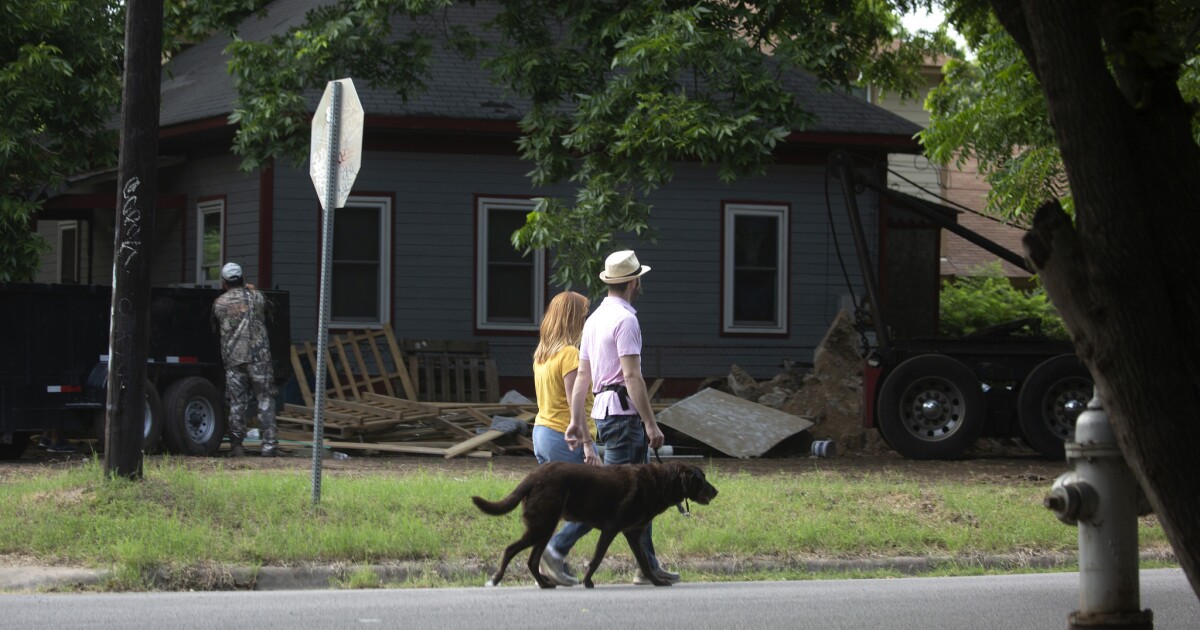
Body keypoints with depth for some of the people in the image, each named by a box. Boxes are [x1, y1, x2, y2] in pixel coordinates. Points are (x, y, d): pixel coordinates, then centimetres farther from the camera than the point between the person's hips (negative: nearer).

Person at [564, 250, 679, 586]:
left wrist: (576, 421, 19)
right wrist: (651, 424, -17)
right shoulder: (625, 319, -13)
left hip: (603, 408, 10)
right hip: (623, 413, -10)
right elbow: (632, 376, -18)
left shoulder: (595, 318, 16)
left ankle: (648, 567, 14)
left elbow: (582, 375, 17)